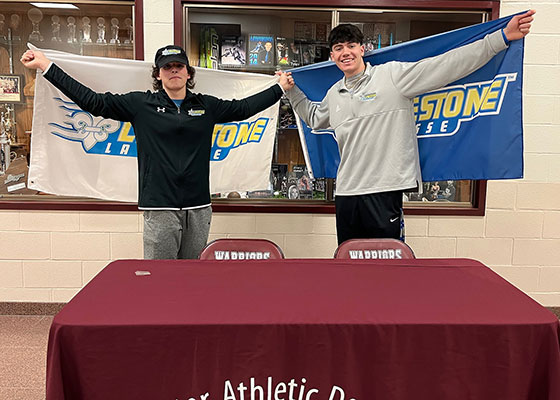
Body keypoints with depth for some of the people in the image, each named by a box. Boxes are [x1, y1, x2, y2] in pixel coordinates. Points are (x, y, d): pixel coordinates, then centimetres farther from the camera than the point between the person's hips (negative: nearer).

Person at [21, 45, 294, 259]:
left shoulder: (207, 106, 11)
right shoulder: (141, 105, 3)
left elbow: (243, 108, 21)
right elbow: (93, 101, 1)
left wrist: (280, 88, 25)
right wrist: (46, 66, -1)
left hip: (198, 207, 3)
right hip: (159, 207, -3)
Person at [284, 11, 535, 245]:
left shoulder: (392, 75, -3)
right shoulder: (334, 94, 15)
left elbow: (447, 64, -10)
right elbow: (314, 117, 37)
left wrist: (502, 37, -15)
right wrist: (291, 90, 33)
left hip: (385, 191, -5)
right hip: (345, 194, 6)